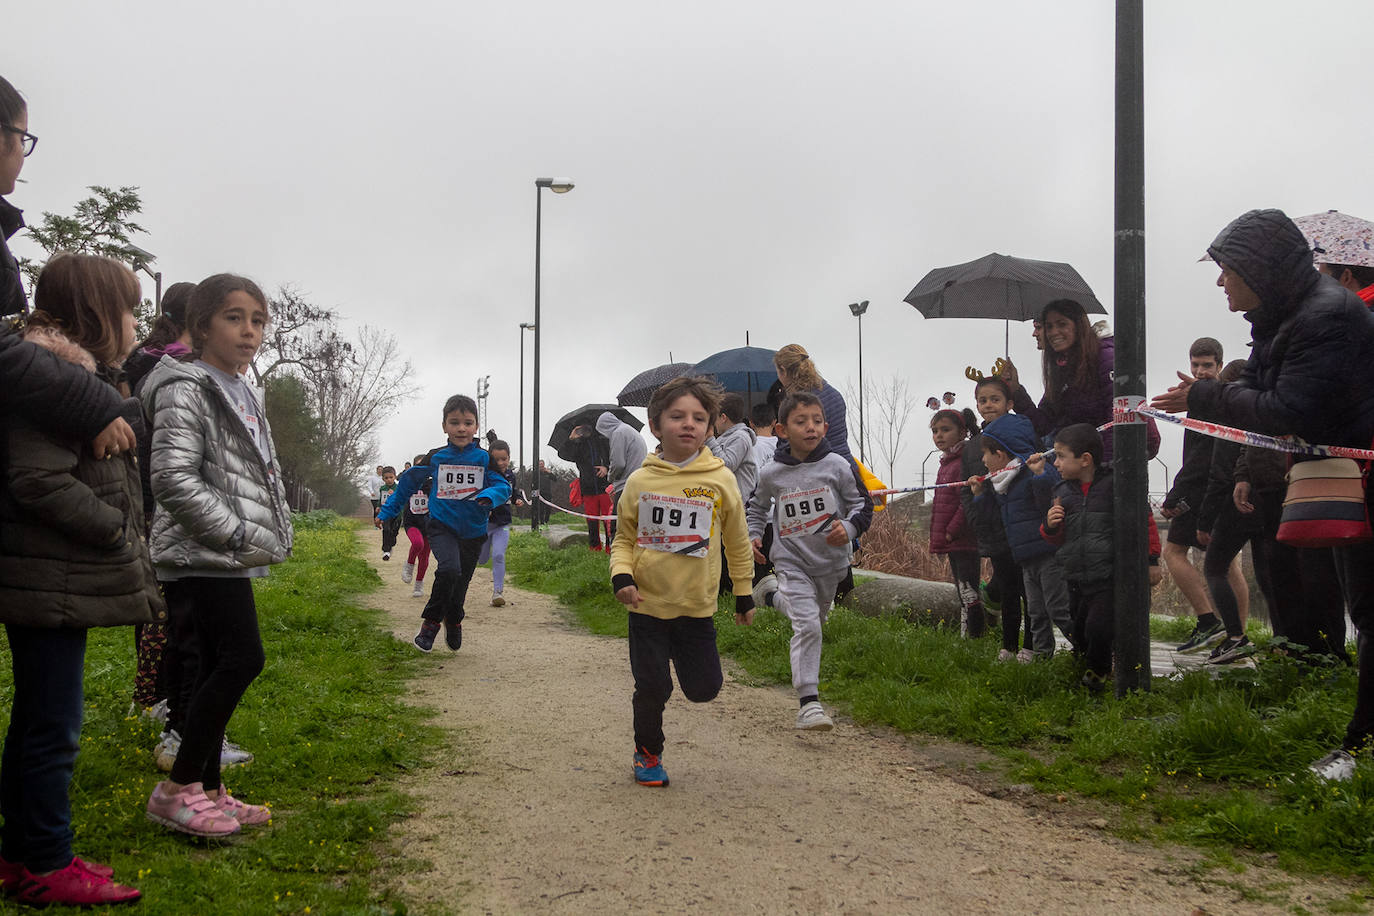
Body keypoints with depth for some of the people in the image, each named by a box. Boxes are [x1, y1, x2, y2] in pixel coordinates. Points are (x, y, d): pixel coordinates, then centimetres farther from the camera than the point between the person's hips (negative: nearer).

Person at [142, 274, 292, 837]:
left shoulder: (242, 394, 19)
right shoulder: (186, 390, -11)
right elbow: (173, 478, -21)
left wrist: (276, 534, 12)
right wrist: (237, 534, -18)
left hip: (228, 560, 9)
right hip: (203, 558, -9)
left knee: (218, 669, 10)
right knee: (242, 659, -14)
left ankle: (207, 790, 17)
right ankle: (178, 789, -5)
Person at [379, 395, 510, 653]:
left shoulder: (484, 459, -2)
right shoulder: (435, 458, -1)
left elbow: (503, 486, -6)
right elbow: (408, 482, 10)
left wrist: (488, 496, -29)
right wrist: (387, 512, 13)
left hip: (473, 531, 2)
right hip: (442, 527, -2)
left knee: (460, 583, 12)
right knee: (449, 569, -27)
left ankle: (453, 622, 40)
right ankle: (430, 622, -10)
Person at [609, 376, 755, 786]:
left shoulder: (720, 480, -5)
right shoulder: (640, 481, -4)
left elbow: (737, 543, 6)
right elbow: (624, 538, 6)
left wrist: (744, 596, 11)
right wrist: (621, 575, -12)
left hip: (697, 606, 1)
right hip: (647, 604, 0)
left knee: (704, 689, 4)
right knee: (651, 688, 2)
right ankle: (648, 754, 27)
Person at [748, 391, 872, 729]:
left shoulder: (837, 466, -6)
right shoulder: (772, 473, -4)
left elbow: (863, 505, 0)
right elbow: (757, 507, 16)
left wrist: (849, 527, -19)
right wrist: (753, 536, 1)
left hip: (830, 561, 3)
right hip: (792, 560, -2)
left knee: (815, 619, 23)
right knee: (807, 626, -16)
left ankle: (781, 598, 57)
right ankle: (808, 702, -16)